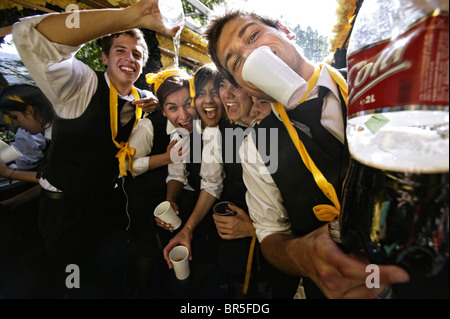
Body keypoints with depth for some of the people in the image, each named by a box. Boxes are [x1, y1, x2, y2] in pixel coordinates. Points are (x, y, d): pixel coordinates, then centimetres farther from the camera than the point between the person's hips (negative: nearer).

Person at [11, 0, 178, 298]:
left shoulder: (142, 99, -3)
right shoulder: (82, 85, -19)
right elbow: (31, 36, -38)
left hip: (105, 204, 5)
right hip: (64, 208, -4)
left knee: (117, 267, 18)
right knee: (88, 286, 6)